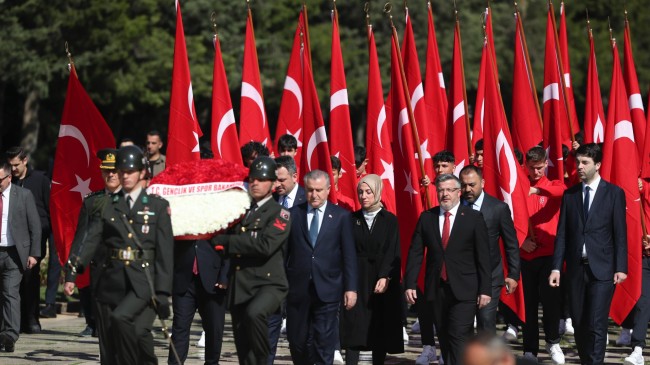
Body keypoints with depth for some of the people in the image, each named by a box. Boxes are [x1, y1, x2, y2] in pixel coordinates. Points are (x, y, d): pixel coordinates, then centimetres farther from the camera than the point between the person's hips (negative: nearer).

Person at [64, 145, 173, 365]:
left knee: (120, 318, -29)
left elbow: (165, 252, 0)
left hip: (142, 282, -3)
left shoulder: (158, 206, 4)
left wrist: (163, 293, -7)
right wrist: (72, 274, -14)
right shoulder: (104, 205, 11)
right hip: (111, 281, 3)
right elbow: (91, 242, 1)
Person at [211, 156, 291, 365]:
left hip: (267, 283, -7)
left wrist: (226, 242, -16)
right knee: (243, 347, 7)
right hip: (239, 285, 7)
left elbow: (265, 245, -20)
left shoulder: (279, 214, -4)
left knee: (254, 313, -36)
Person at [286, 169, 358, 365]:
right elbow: (284, 252, 6)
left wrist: (351, 288, -3)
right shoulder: (293, 214, 6)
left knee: (324, 344, -2)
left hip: (327, 290, -1)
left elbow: (349, 255, 3)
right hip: (297, 290, 1)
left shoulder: (341, 216, 4)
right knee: (297, 342, 5)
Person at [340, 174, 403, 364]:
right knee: (353, 330, -5)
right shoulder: (352, 219, 7)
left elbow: (393, 253, -5)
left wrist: (385, 277, -18)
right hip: (356, 280, 1)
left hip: (382, 282, -1)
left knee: (380, 331, 3)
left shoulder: (390, 220, 2)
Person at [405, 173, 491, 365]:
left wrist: (485, 289, -6)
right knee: (444, 339, 8)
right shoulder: (426, 218, 8)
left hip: (463, 290, -3)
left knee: (459, 337, -11)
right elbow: (415, 253, 7)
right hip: (436, 289, 3)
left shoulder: (474, 218, 0)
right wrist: (410, 284, -2)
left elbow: (483, 256, -2)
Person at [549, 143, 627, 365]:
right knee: (579, 323, 7)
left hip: (602, 269, -4)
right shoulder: (570, 194, 9)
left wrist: (621, 268, -8)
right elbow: (562, 233, 7)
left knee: (596, 324, -10)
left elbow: (620, 234, -2)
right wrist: (556, 267, 0)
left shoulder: (614, 193, 0)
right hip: (576, 269, 4)